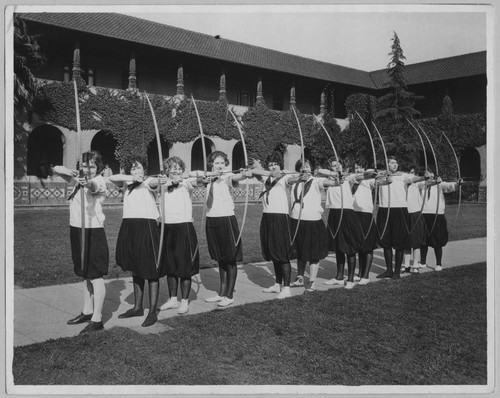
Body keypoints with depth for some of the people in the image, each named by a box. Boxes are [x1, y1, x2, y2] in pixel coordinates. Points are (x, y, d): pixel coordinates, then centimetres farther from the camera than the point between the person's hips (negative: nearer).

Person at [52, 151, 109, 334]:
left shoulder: (99, 181, -11)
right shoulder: (79, 179, 9)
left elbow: (94, 186, -35)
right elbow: (56, 168, 10)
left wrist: (88, 183, -60)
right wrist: (69, 172, -13)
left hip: (93, 231, -8)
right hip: (77, 230, 8)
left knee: (95, 275, -5)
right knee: (85, 274, 16)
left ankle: (97, 319, -1)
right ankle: (87, 311, 28)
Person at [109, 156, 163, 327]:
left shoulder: (148, 181, -1)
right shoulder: (127, 183, 14)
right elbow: (112, 178, -2)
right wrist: (133, 178, -16)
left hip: (147, 226, -6)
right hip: (129, 227, 6)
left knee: (151, 270, -2)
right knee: (135, 270, 15)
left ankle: (152, 312, 4)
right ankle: (137, 307, 27)